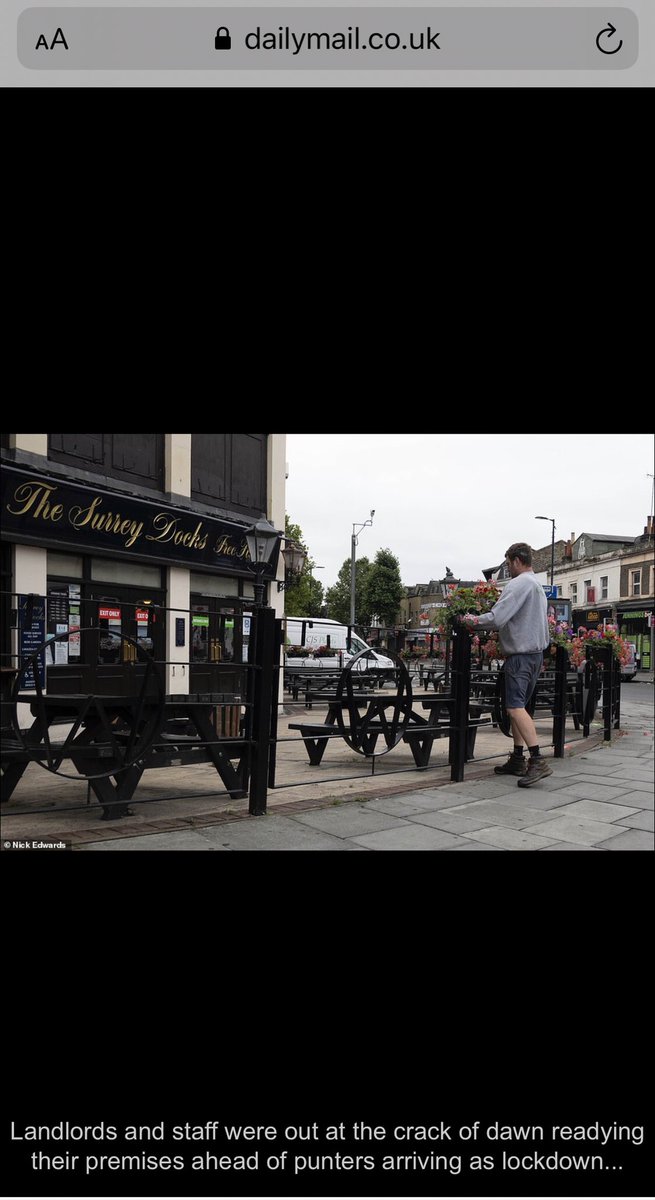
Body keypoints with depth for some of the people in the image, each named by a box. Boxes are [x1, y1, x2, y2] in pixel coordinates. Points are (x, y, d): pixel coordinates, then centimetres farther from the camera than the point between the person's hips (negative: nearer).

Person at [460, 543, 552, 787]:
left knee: (515, 707, -14)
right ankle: (517, 759, 16)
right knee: (516, 706, 14)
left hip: (521, 654, -10)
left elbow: (497, 618, -21)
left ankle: (538, 761, -20)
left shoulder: (519, 584, -13)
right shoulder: (538, 587, 19)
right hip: (536, 653, 10)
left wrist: (473, 621, -6)